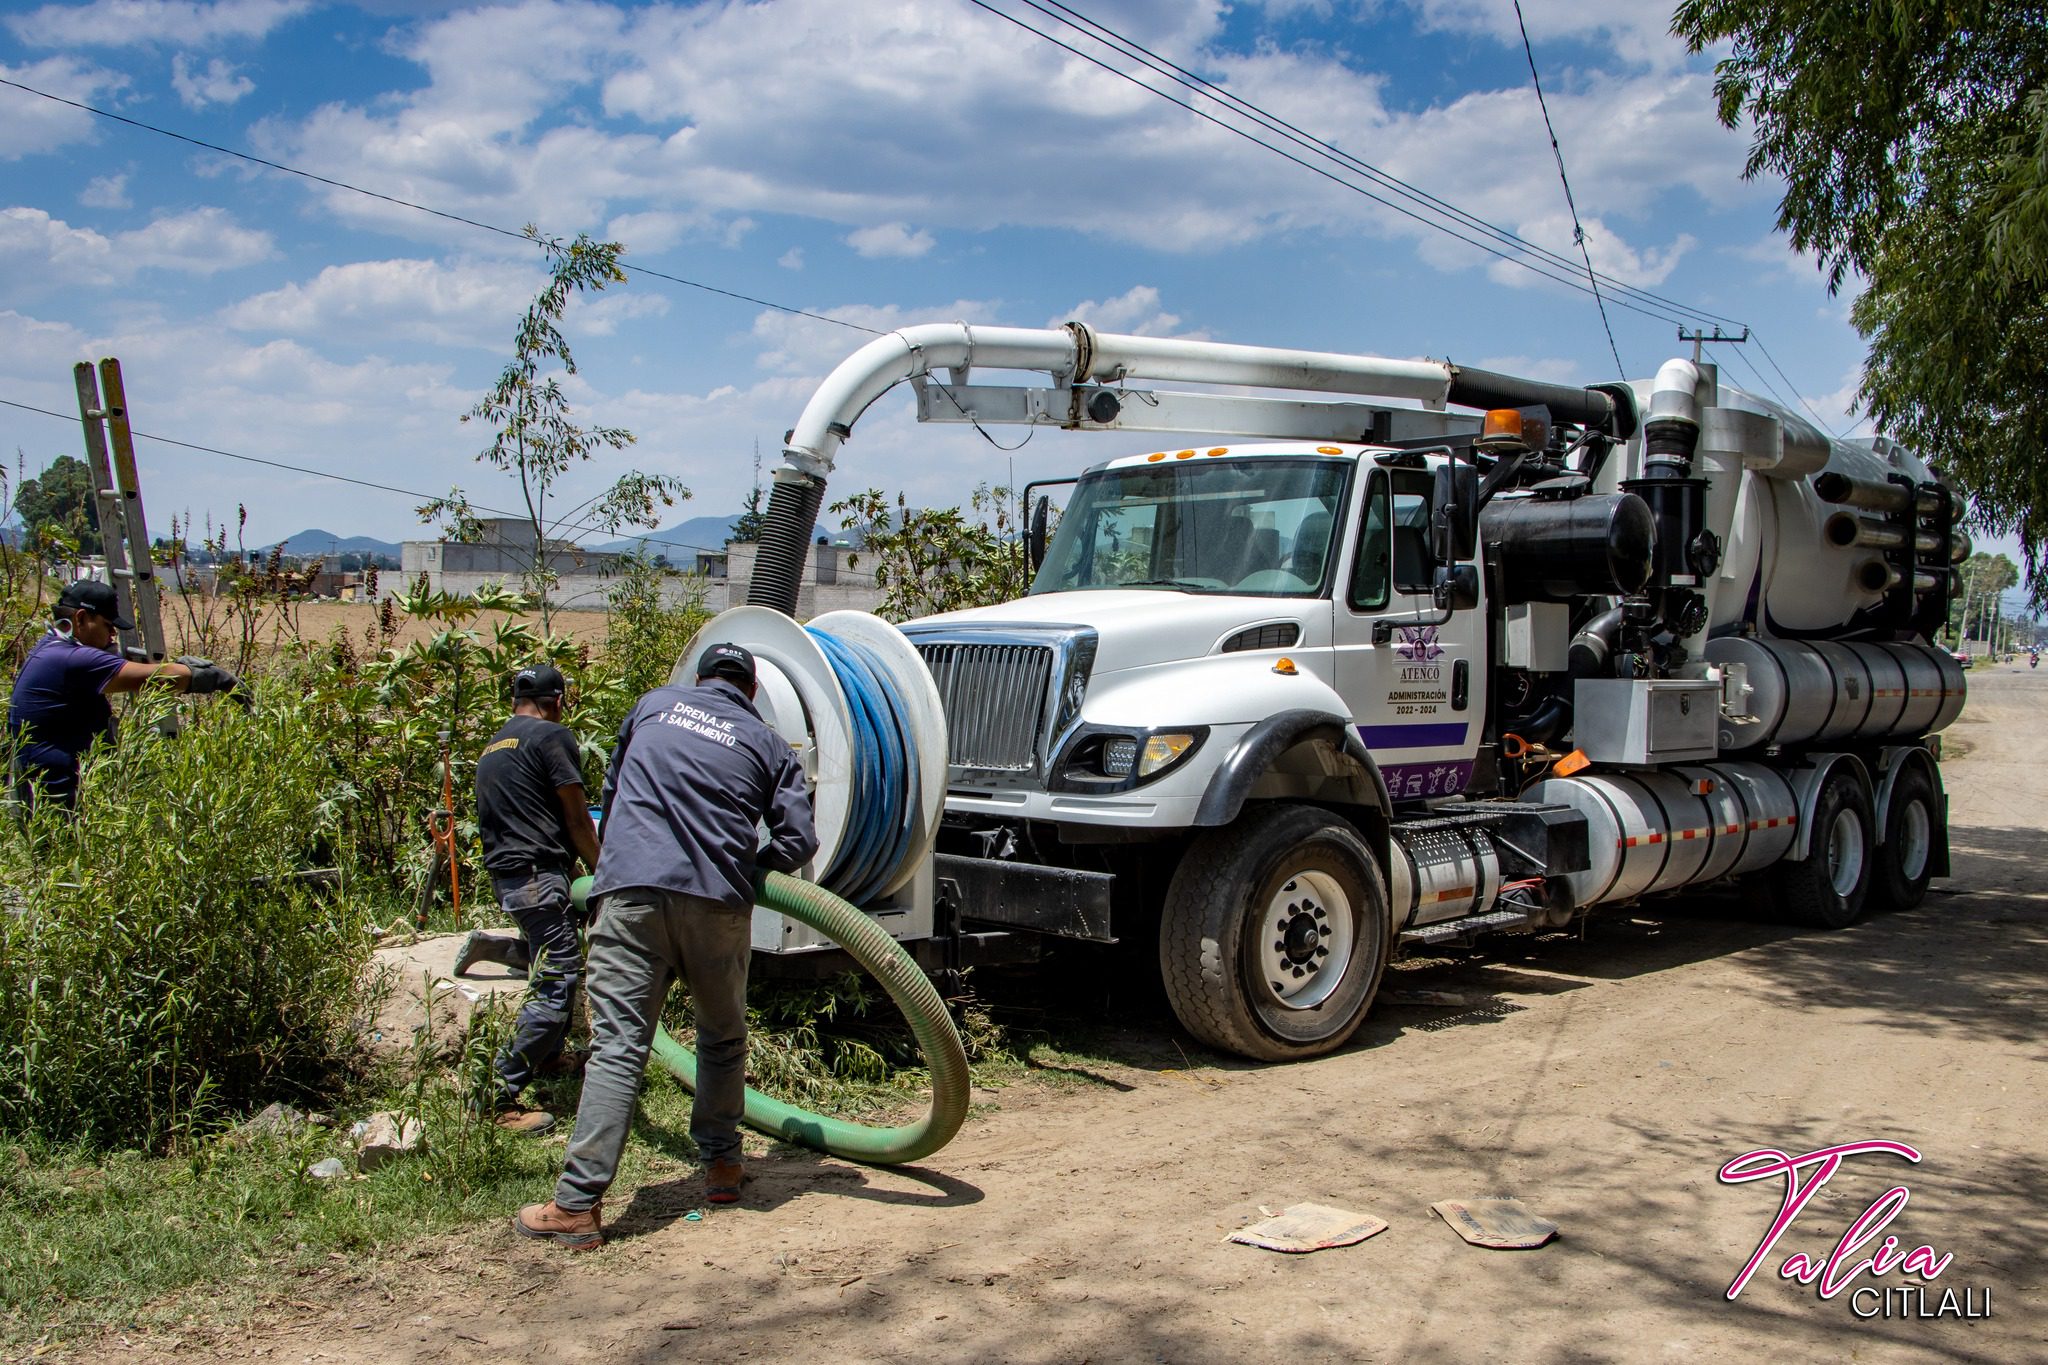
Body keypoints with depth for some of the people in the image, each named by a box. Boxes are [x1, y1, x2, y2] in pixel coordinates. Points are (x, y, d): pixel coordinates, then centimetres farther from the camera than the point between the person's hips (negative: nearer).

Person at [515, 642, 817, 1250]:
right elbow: (799, 841, 9)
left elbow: (612, 789, 30)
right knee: (723, 1038, 20)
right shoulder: (768, 745, 17)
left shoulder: (655, 703, 20)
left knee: (617, 1044, -4)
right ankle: (721, 1165, 27)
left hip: (632, 887, 0)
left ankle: (577, 1205, -7)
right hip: (718, 900, 1)